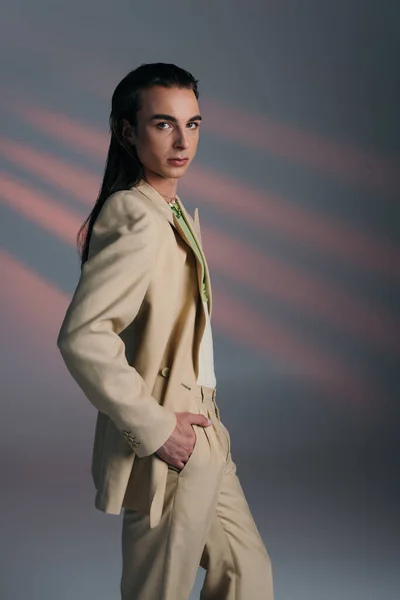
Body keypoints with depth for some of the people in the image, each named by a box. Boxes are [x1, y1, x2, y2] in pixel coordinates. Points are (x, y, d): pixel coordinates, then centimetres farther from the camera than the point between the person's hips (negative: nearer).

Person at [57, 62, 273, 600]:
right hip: (167, 454, -9)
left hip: (202, 438, 9)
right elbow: (81, 336, -31)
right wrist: (153, 428, -23)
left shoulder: (171, 211, 9)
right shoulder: (137, 219, -21)